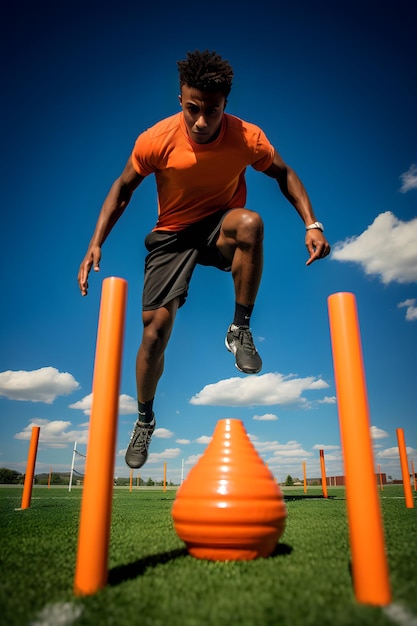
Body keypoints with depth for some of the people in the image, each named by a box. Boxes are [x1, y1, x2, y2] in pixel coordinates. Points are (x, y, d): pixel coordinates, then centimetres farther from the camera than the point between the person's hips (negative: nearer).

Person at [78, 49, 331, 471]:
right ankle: (145, 418, 19)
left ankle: (240, 330, -18)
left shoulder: (247, 137, -16)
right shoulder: (156, 140, -17)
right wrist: (95, 244, -9)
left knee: (251, 222, -38)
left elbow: (283, 174, 1)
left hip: (221, 228, 0)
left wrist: (311, 224, -12)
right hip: (172, 235, 0)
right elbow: (124, 187, -3)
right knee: (155, 328, -9)